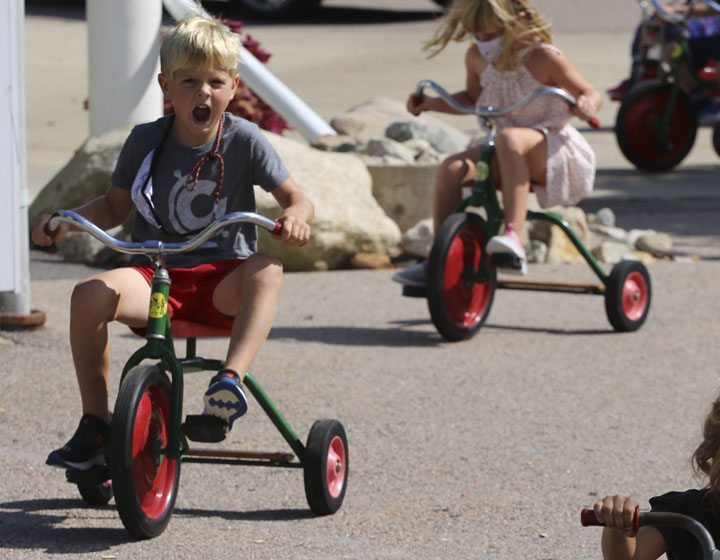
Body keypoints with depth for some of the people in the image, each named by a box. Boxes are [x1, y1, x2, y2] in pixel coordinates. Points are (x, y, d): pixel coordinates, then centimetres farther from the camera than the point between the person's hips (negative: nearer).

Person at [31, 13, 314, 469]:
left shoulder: (244, 141, -1)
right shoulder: (145, 141, 5)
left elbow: (296, 198, 0)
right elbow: (115, 207, 17)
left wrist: (296, 216, -25)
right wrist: (66, 220, -1)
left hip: (222, 279, -1)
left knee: (266, 270, -35)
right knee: (90, 294, -28)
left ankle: (231, 378, -48)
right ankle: (95, 423, -17)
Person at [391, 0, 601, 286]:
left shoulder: (543, 57, -13)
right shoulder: (476, 58, 4)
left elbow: (591, 95, -8)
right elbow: (471, 98, 25)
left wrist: (586, 105, -32)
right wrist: (431, 103, 10)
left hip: (554, 150, -7)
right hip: (505, 155, 7)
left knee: (509, 138, -39)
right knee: (452, 169, -19)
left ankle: (514, 238, -50)